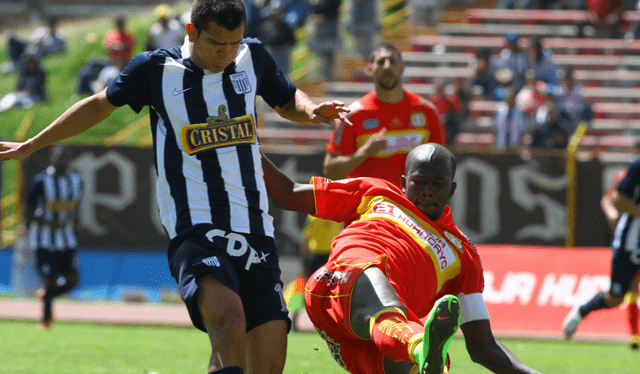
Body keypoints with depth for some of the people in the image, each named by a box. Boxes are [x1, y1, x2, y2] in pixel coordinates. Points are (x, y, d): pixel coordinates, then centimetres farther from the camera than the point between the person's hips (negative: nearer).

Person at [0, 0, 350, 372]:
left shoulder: (253, 57, 10)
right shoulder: (156, 69, 2)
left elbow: (288, 101, 30)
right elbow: (99, 106, 19)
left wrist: (311, 110, 5)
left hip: (256, 232, 4)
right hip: (195, 231, -4)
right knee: (229, 321, -34)